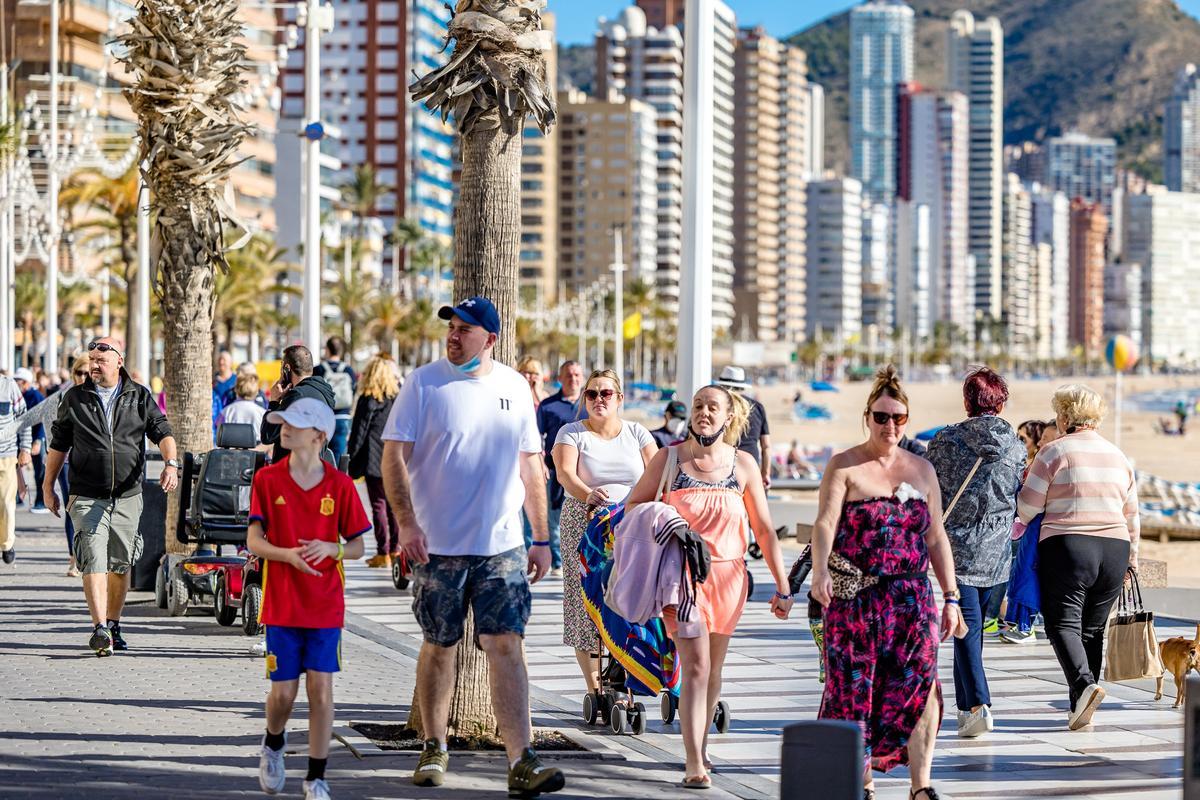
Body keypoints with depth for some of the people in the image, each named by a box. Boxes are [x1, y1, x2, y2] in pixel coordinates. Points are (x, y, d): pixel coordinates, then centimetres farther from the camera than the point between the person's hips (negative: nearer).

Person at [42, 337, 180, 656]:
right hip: (86, 497, -2)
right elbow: (58, 445, 11)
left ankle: (113, 625, 24)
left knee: (121, 565, 9)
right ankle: (100, 629, -21)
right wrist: (48, 487, 9)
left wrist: (170, 464, -19)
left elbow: (162, 432, 0)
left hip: (128, 496, 2)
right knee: (94, 561, -14)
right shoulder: (74, 398, 6)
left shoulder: (139, 397, 6)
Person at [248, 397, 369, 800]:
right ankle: (273, 745, 36)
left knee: (321, 691, -5)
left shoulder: (340, 485, -2)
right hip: (281, 605, 0)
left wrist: (330, 549, -19)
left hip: (326, 607, 0)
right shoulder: (267, 479, -1)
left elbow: (357, 547, 2)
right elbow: (254, 541, -5)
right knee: (283, 692, 3)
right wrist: (288, 554, -24)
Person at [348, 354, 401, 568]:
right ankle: (395, 548, 17)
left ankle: (383, 554, -2)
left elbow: (359, 431, -9)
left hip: (375, 461, -5)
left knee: (379, 505, -2)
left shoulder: (369, 400, -9)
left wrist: (351, 460, -2)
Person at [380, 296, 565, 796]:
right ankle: (434, 750, 25)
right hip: (437, 544, -1)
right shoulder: (424, 383, -2)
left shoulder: (514, 388, 8)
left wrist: (542, 539, 11)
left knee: (506, 645, -7)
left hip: (502, 547, 1)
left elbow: (531, 468, 13)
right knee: (439, 646, 9)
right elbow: (394, 456, -5)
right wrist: (406, 524, -17)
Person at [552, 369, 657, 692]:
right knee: (587, 601, -8)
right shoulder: (572, 433, 6)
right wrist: (587, 494, -31)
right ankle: (594, 686, -3)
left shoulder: (636, 433, 13)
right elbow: (565, 472, -10)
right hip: (585, 524, -1)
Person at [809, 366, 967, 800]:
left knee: (920, 683, -11)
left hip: (911, 596, 3)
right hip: (854, 596, -2)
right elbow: (825, 523, -13)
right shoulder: (844, 467, 1)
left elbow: (936, 537, 16)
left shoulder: (922, 470, 14)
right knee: (855, 688, 0)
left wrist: (951, 597, 10)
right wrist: (820, 570, -31)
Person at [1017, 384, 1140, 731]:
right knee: (1093, 628, 11)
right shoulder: (1118, 455, 15)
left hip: (1067, 547, -5)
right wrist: (1130, 561, 27)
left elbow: (1026, 508, -2)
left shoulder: (1055, 451, -3)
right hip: (1114, 549, 5)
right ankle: (1081, 710, 8)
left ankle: (1084, 683, -29)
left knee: (1063, 623, -5)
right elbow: (1131, 516, 19)